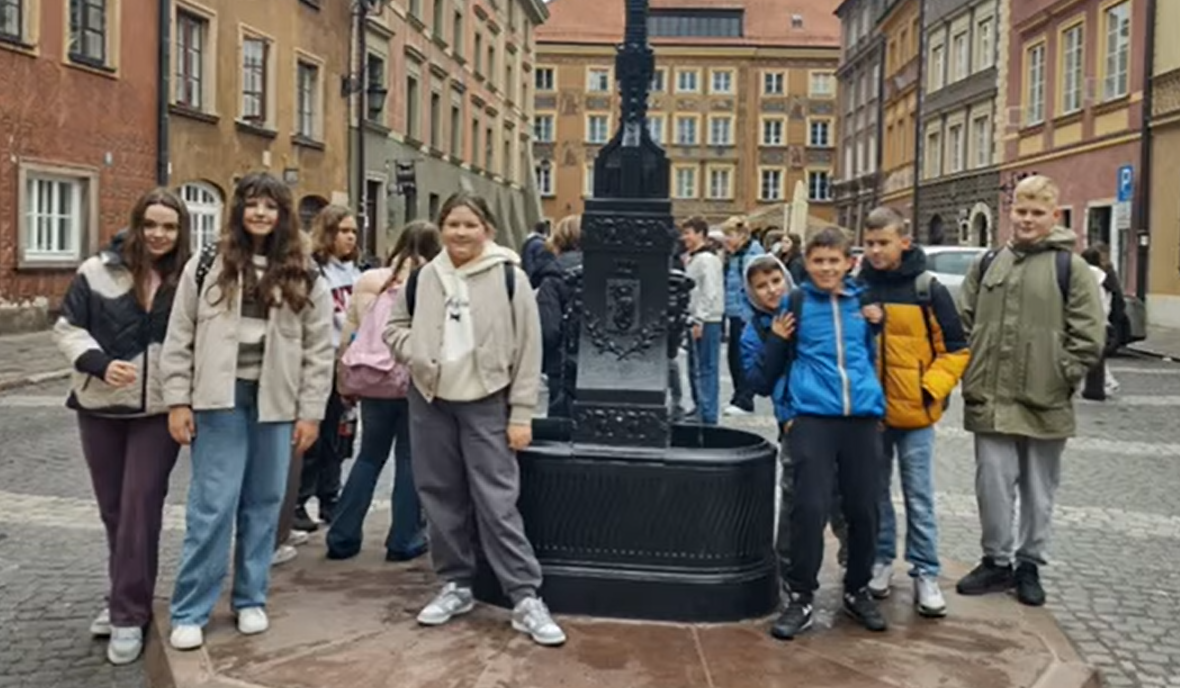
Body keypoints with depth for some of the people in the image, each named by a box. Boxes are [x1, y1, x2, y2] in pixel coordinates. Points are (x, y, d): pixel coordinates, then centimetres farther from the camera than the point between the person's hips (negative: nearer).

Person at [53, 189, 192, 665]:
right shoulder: (97, 271, -2)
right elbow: (67, 329, 0)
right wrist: (100, 363, -18)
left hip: (159, 411, -2)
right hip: (100, 407, 2)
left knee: (140, 506, -4)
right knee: (113, 508, 13)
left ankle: (129, 613, 5)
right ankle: (123, 599, 30)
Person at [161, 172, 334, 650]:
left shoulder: (305, 277, 4)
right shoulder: (206, 267, 2)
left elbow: (319, 350, 3)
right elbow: (179, 338, 3)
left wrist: (310, 412, -1)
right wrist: (178, 401, -3)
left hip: (276, 403, 2)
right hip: (221, 399, -1)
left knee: (263, 505, 9)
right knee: (212, 506, -3)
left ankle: (250, 599, 24)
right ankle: (189, 612, 7)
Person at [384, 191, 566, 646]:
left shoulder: (509, 277, -6)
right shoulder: (422, 277, 5)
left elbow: (528, 349, -6)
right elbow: (394, 325, 19)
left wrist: (522, 414, -9)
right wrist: (414, 352, -4)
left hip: (486, 403, -4)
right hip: (430, 401, 4)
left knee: (497, 501, -7)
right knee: (442, 497, 11)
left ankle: (525, 598, 0)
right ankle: (456, 585, 25)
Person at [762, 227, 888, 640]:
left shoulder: (862, 302, 12)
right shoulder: (796, 303, 4)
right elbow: (773, 367, 8)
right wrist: (776, 338, -9)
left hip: (862, 416, 3)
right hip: (811, 416, -3)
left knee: (864, 508, 6)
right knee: (810, 507, -10)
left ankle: (857, 590, 26)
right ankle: (801, 597, 5)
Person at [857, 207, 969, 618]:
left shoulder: (928, 290, -5)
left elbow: (955, 350, -1)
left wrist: (931, 389, -11)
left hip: (914, 412, -2)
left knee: (919, 497, 4)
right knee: (875, 492, 13)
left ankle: (925, 573, 12)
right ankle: (880, 560, 26)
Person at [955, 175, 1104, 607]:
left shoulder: (1070, 267, -3)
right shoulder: (989, 263, 9)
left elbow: (1088, 336, -5)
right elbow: (963, 323, 12)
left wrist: (1062, 377, -9)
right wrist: (971, 374, 5)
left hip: (1045, 405, -2)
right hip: (991, 400, 3)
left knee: (1039, 491, 11)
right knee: (993, 485, 7)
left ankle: (1029, 565, 25)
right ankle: (997, 561, 22)